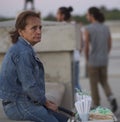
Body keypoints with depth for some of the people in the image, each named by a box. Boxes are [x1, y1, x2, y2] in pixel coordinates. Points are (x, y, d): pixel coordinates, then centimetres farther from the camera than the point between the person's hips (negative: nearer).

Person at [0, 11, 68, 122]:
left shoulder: (26, 50, 14)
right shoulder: (23, 52, -20)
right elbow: (29, 86, -23)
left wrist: (45, 101, 10)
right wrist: (46, 102, -8)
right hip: (18, 104, -10)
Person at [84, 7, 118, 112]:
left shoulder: (88, 29, -12)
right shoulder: (106, 28, 3)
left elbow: (87, 47, -11)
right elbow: (109, 46, 7)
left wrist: (87, 59, 6)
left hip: (93, 61, -4)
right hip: (104, 61, 4)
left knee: (94, 84, 10)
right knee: (104, 82, 20)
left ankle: (96, 107, 17)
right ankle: (112, 98, -4)